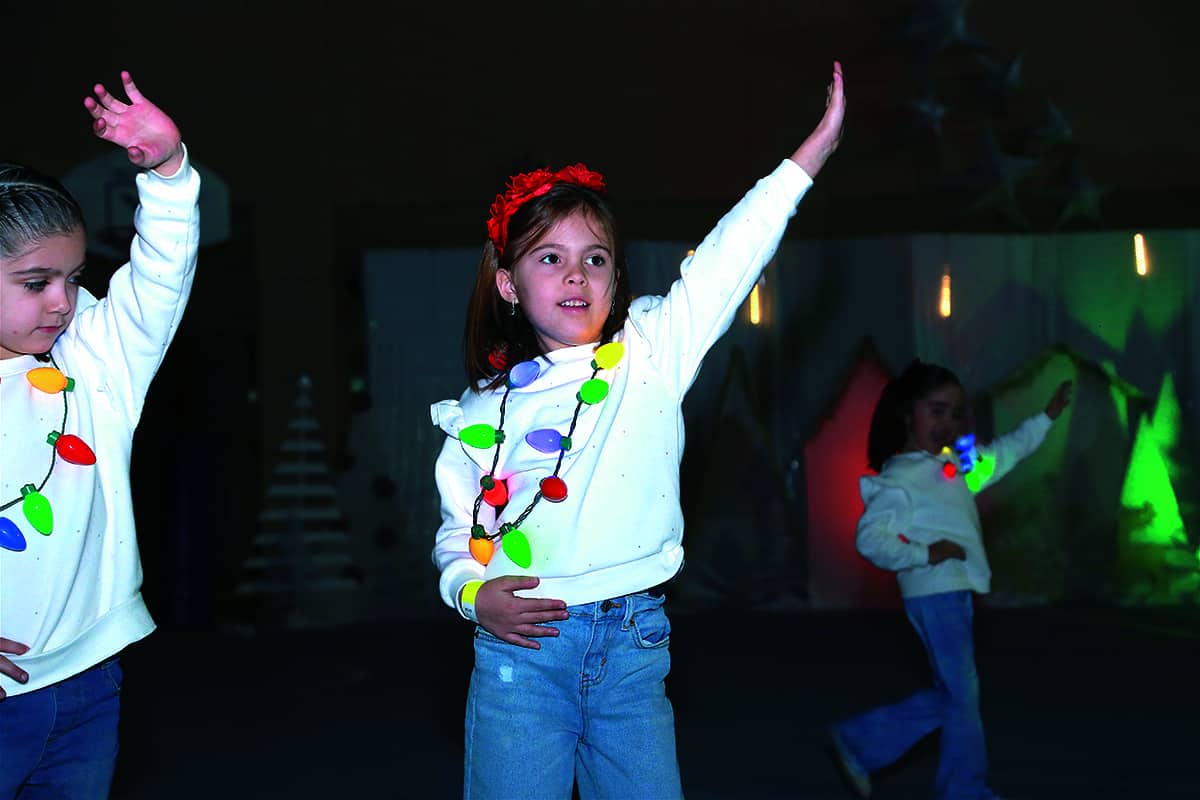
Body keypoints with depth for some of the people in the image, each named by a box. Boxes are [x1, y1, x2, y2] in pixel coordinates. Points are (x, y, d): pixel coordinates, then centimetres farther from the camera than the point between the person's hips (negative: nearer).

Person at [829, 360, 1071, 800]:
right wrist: (924, 554, -21)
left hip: (956, 594, 9)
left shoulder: (955, 465, 12)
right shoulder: (898, 479, -13)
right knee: (962, 696, 0)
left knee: (949, 696, 13)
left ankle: (860, 743, 17)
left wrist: (1046, 417, 28)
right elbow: (869, 539, -20)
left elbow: (1002, 454, 27)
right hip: (934, 594, -9)